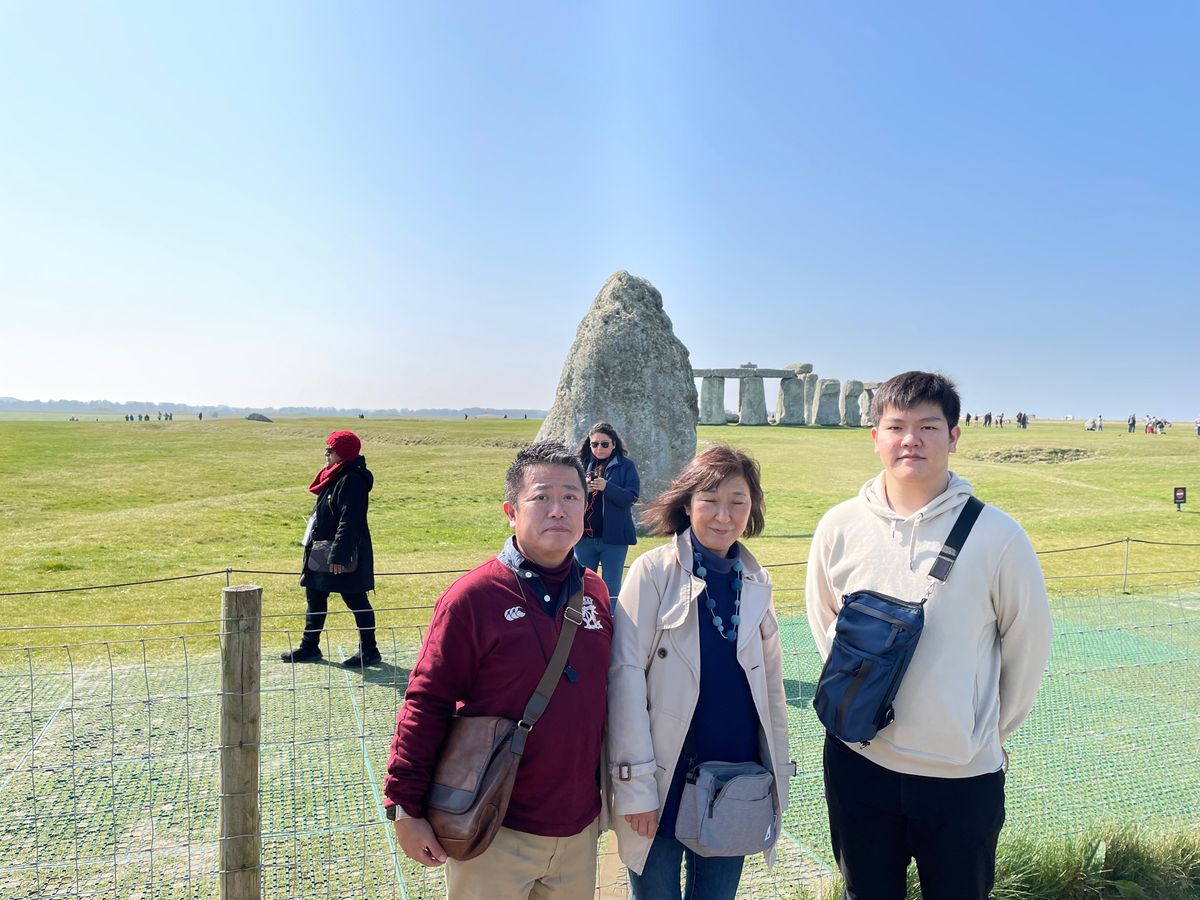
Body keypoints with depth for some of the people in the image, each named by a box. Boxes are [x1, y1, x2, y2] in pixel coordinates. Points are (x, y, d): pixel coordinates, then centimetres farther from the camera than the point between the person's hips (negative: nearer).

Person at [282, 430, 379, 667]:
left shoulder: (352, 480, -19)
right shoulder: (334, 476, 11)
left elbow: (349, 521, -24)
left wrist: (339, 555, -26)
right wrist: (314, 548, 21)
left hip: (343, 554, -10)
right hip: (322, 551, 10)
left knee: (356, 600, 1)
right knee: (314, 596, 17)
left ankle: (369, 650, 12)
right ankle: (309, 646, 30)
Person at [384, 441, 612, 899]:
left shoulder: (597, 594, 1)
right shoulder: (474, 596, -15)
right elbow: (426, 703, -13)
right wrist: (405, 807, -11)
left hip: (578, 827, 5)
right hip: (495, 831, -5)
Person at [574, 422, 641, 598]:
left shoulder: (626, 466, -2)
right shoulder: (582, 464, 7)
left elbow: (632, 497, -11)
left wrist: (607, 487, -25)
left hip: (613, 537, -3)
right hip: (584, 537, 3)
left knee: (611, 589, 8)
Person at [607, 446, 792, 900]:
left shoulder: (756, 582, 4)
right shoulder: (654, 571, -11)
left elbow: (770, 682, 12)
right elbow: (626, 675, -14)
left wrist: (779, 773, 12)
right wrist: (635, 782, -16)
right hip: (666, 779, -4)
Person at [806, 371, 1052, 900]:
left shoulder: (997, 536, -12)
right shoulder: (840, 527, -6)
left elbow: (1028, 644, 0)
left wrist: (991, 732, 7)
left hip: (964, 775, -1)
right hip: (857, 762, 2)